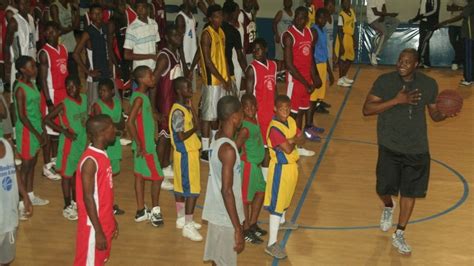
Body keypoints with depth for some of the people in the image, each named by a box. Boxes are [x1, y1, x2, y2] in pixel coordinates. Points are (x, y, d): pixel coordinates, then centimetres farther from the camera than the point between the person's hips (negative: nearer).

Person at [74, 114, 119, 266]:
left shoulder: (102, 155, 6)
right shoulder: (90, 161, -22)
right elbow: (88, 198, -22)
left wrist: (111, 220, 19)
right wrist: (98, 231, -21)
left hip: (104, 223, 9)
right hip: (93, 226, -9)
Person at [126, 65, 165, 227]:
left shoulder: (143, 95, 8)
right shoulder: (139, 98, -20)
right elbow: (130, 123, -27)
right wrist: (140, 145, -21)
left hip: (147, 143, 9)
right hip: (145, 145, -9)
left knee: (140, 175, 13)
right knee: (157, 177, 0)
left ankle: (141, 211, 22)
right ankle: (155, 211, 11)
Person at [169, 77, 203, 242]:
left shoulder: (186, 107, 8)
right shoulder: (178, 112, -22)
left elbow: (195, 125, 10)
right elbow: (181, 137, -24)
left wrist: (190, 107, 7)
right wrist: (194, 129, -11)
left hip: (190, 152, 10)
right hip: (185, 154, -10)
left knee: (181, 186, 18)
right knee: (192, 190, -6)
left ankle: (181, 219, 30)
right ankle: (188, 226, 0)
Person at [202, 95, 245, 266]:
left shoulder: (218, 137, 1)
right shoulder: (228, 149, -26)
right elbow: (227, 191, -26)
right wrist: (238, 228, -24)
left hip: (217, 212, 9)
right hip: (225, 217, -9)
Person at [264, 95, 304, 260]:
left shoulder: (291, 121, 2)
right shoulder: (275, 128, -25)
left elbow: (301, 140, 1)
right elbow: (288, 149, -28)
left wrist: (292, 140, -19)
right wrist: (292, 142, -8)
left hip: (292, 165, 9)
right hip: (280, 167, -9)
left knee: (286, 196, 29)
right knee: (276, 205, -9)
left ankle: (282, 222, 55)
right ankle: (272, 244, -8)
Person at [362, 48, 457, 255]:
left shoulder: (429, 84, -1)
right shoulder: (384, 81, -10)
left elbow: (434, 114, 10)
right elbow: (367, 109, -16)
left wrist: (446, 113, -14)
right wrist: (397, 100, -26)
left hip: (417, 148, 2)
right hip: (390, 147, -2)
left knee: (410, 192, 6)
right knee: (384, 189, -4)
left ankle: (399, 236, 23)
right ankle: (388, 208, 35)